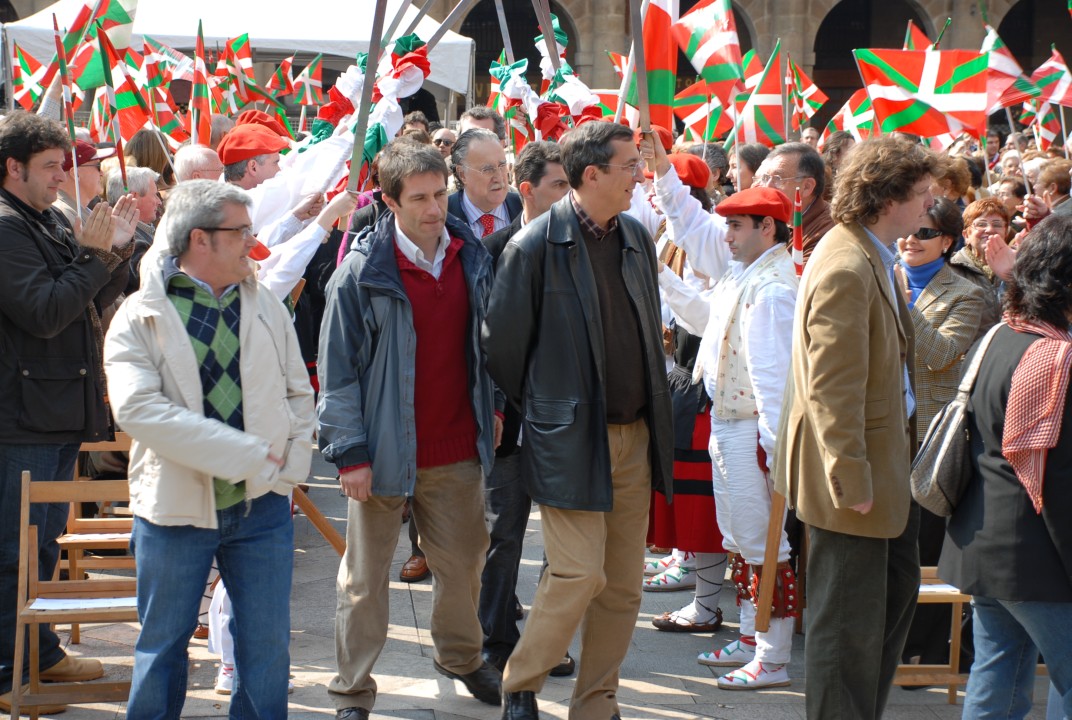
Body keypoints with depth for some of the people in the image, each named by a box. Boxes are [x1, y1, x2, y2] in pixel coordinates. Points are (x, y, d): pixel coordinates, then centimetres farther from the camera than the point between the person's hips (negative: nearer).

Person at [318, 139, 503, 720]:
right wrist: (349, 452, -12)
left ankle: (461, 656, 39)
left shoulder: (472, 257, 3)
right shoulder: (362, 272, -12)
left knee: (464, 561, 16)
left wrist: (492, 406, 15)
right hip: (385, 449, -4)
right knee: (365, 577, 4)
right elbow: (336, 368, -9)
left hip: (457, 448, 4)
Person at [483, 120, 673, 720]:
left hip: (634, 435, 6)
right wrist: (531, 406, 5)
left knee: (624, 581, 8)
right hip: (571, 438, -6)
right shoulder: (536, 247, -12)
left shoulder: (636, 237, 9)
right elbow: (502, 342, -5)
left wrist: (655, 408, 16)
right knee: (580, 574, -11)